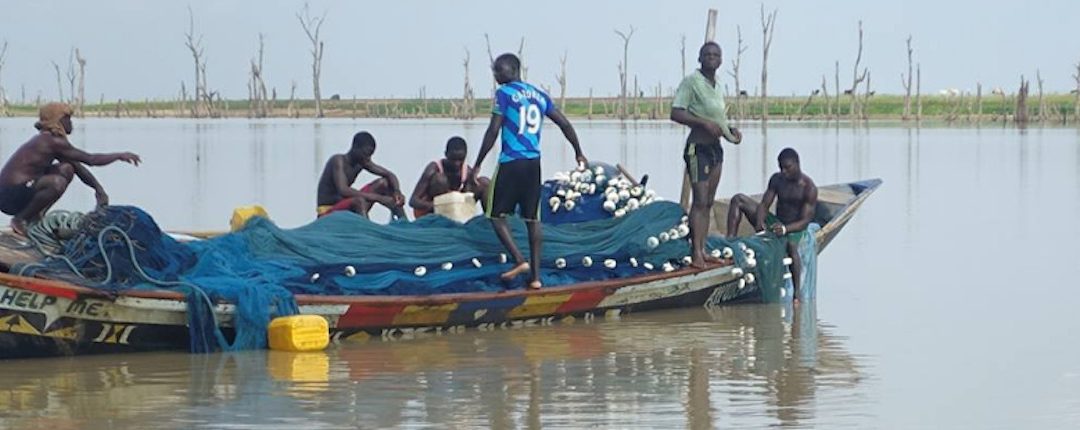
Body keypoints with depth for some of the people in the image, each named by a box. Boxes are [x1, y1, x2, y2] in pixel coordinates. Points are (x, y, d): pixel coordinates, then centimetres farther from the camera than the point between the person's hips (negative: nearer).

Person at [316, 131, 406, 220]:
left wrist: (397, 192, -16)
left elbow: (389, 175, 8)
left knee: (383, 183, 3)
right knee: (360, 201, -38)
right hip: (328, 211, -8)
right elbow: (343, 190, -34)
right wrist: (378, 197, -37)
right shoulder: (338, 160, -20)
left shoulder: (362, 162, 2)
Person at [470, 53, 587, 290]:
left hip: (510, 163, -6)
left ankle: (519, 260, -12)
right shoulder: (539, 95, 13)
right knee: (532, 219, 9)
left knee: (497, 215, 5)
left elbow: (493, 131, -11)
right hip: (534, 163, 6)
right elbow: (565, 124, 14)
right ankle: (536, 275, 6)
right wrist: (579, 153, 28)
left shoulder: (504, 93, -6)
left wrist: (476, 166, -8)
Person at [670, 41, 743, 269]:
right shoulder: (691, 82, -10)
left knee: (708, 202, 9)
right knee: (700, 200, -13)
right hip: (698, 147, -8)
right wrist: (704, 123, -26)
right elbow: (676, 113, -18)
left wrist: (730, 130, 8)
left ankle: (702, 250, 12)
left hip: (716, 147, 8)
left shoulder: (718, 87, 15)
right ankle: (695, 252, -14)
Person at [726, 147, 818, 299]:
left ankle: (797, 293, -41)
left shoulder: (809, 188, -16)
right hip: (774, 223, 6)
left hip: (794, 229, -6)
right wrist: (759, 221, -26)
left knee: (791, 245, -44)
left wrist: (785, 229, -41)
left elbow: (805, 221, -22)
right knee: (738, 200, -6)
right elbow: (764, 205, -2)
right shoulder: (777, 179, 1)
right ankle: (730, 240, -23)